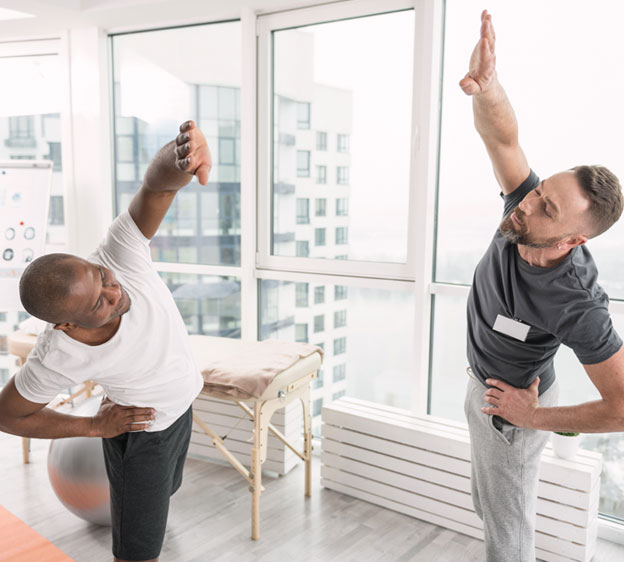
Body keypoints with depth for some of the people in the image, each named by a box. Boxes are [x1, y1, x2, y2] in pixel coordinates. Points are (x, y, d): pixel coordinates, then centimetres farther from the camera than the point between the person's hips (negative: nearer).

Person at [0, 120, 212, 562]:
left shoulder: (120, 259, -33)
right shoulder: (58, 358, -33)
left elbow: (157, 185, -50)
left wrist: (180, 161, -73)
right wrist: (94, 426, -16)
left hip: (180, 405, 5)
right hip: (140, 431, -5)